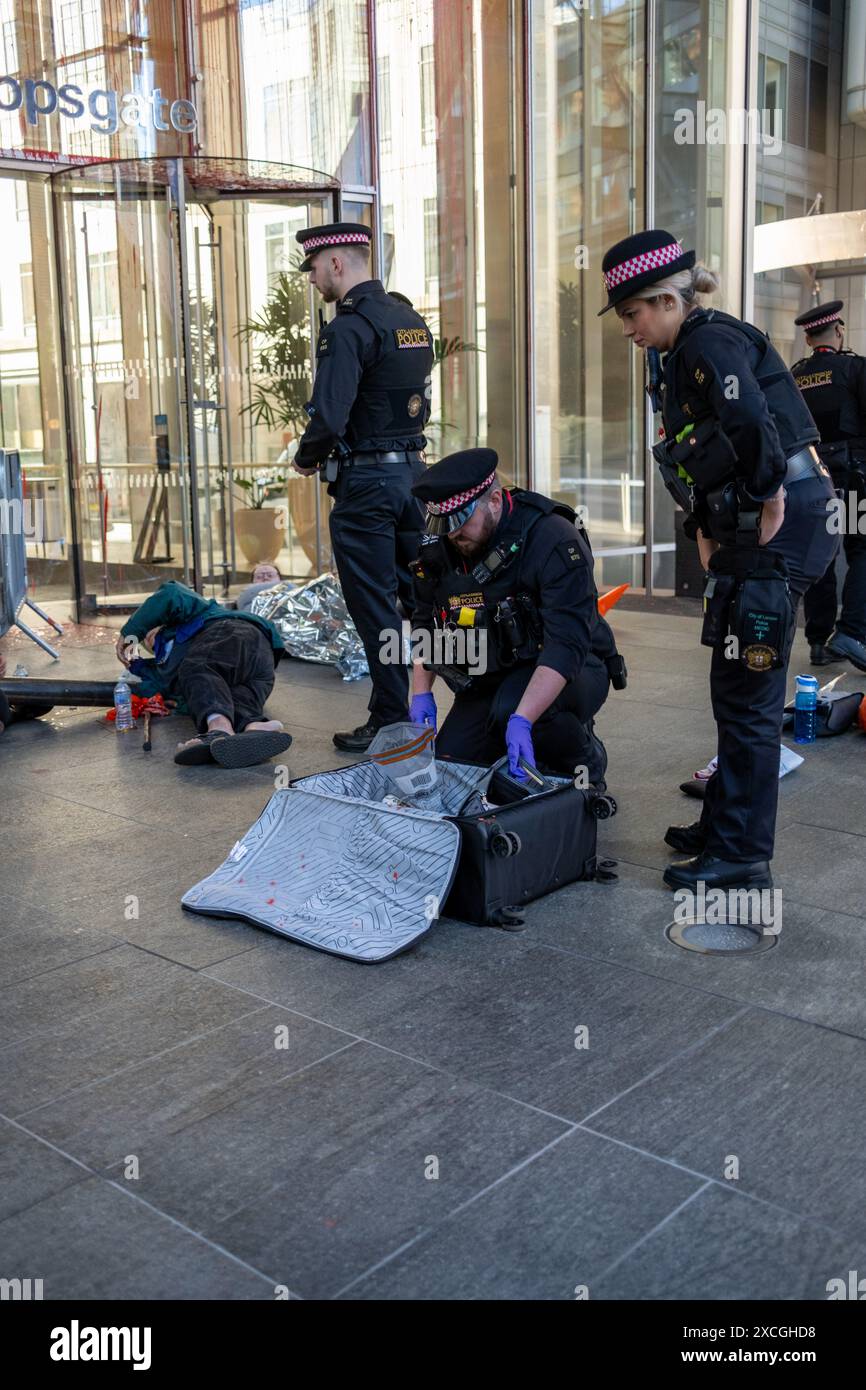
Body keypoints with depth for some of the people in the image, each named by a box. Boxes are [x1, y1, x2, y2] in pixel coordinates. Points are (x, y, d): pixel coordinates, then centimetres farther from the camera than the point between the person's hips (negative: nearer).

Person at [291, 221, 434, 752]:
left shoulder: (348, 328, -16)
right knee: (418, 594, 14)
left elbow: (328, 418, -22)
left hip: (366, 481, -9)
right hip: (413, 468, 9)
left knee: (375, 606, -1)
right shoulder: (413, 320, 12)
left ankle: (391, 720, 6)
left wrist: (306, 458, -3)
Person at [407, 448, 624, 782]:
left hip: (569, 672, -6)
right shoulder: (440, 546, -4)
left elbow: (567, 645, -33)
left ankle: (586, 766, -6)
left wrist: (522, 720, -42)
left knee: (511, 708, -36)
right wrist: (421, 693, -1)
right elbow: (424, 624, 11)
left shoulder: (555, 540, -25)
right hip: (490, 678, 6)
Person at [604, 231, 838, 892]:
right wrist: (708, 529, 11)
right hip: (748, 529, 10)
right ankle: (724, 825, 29)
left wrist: (770, 499, -20)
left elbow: (751, 418, -30)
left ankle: (743, 857, 4)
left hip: (779, 525, -10)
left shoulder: (710, 341, -11)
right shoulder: (691, 352, 19)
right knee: (735, 687, 16)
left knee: (747, 693, -5)